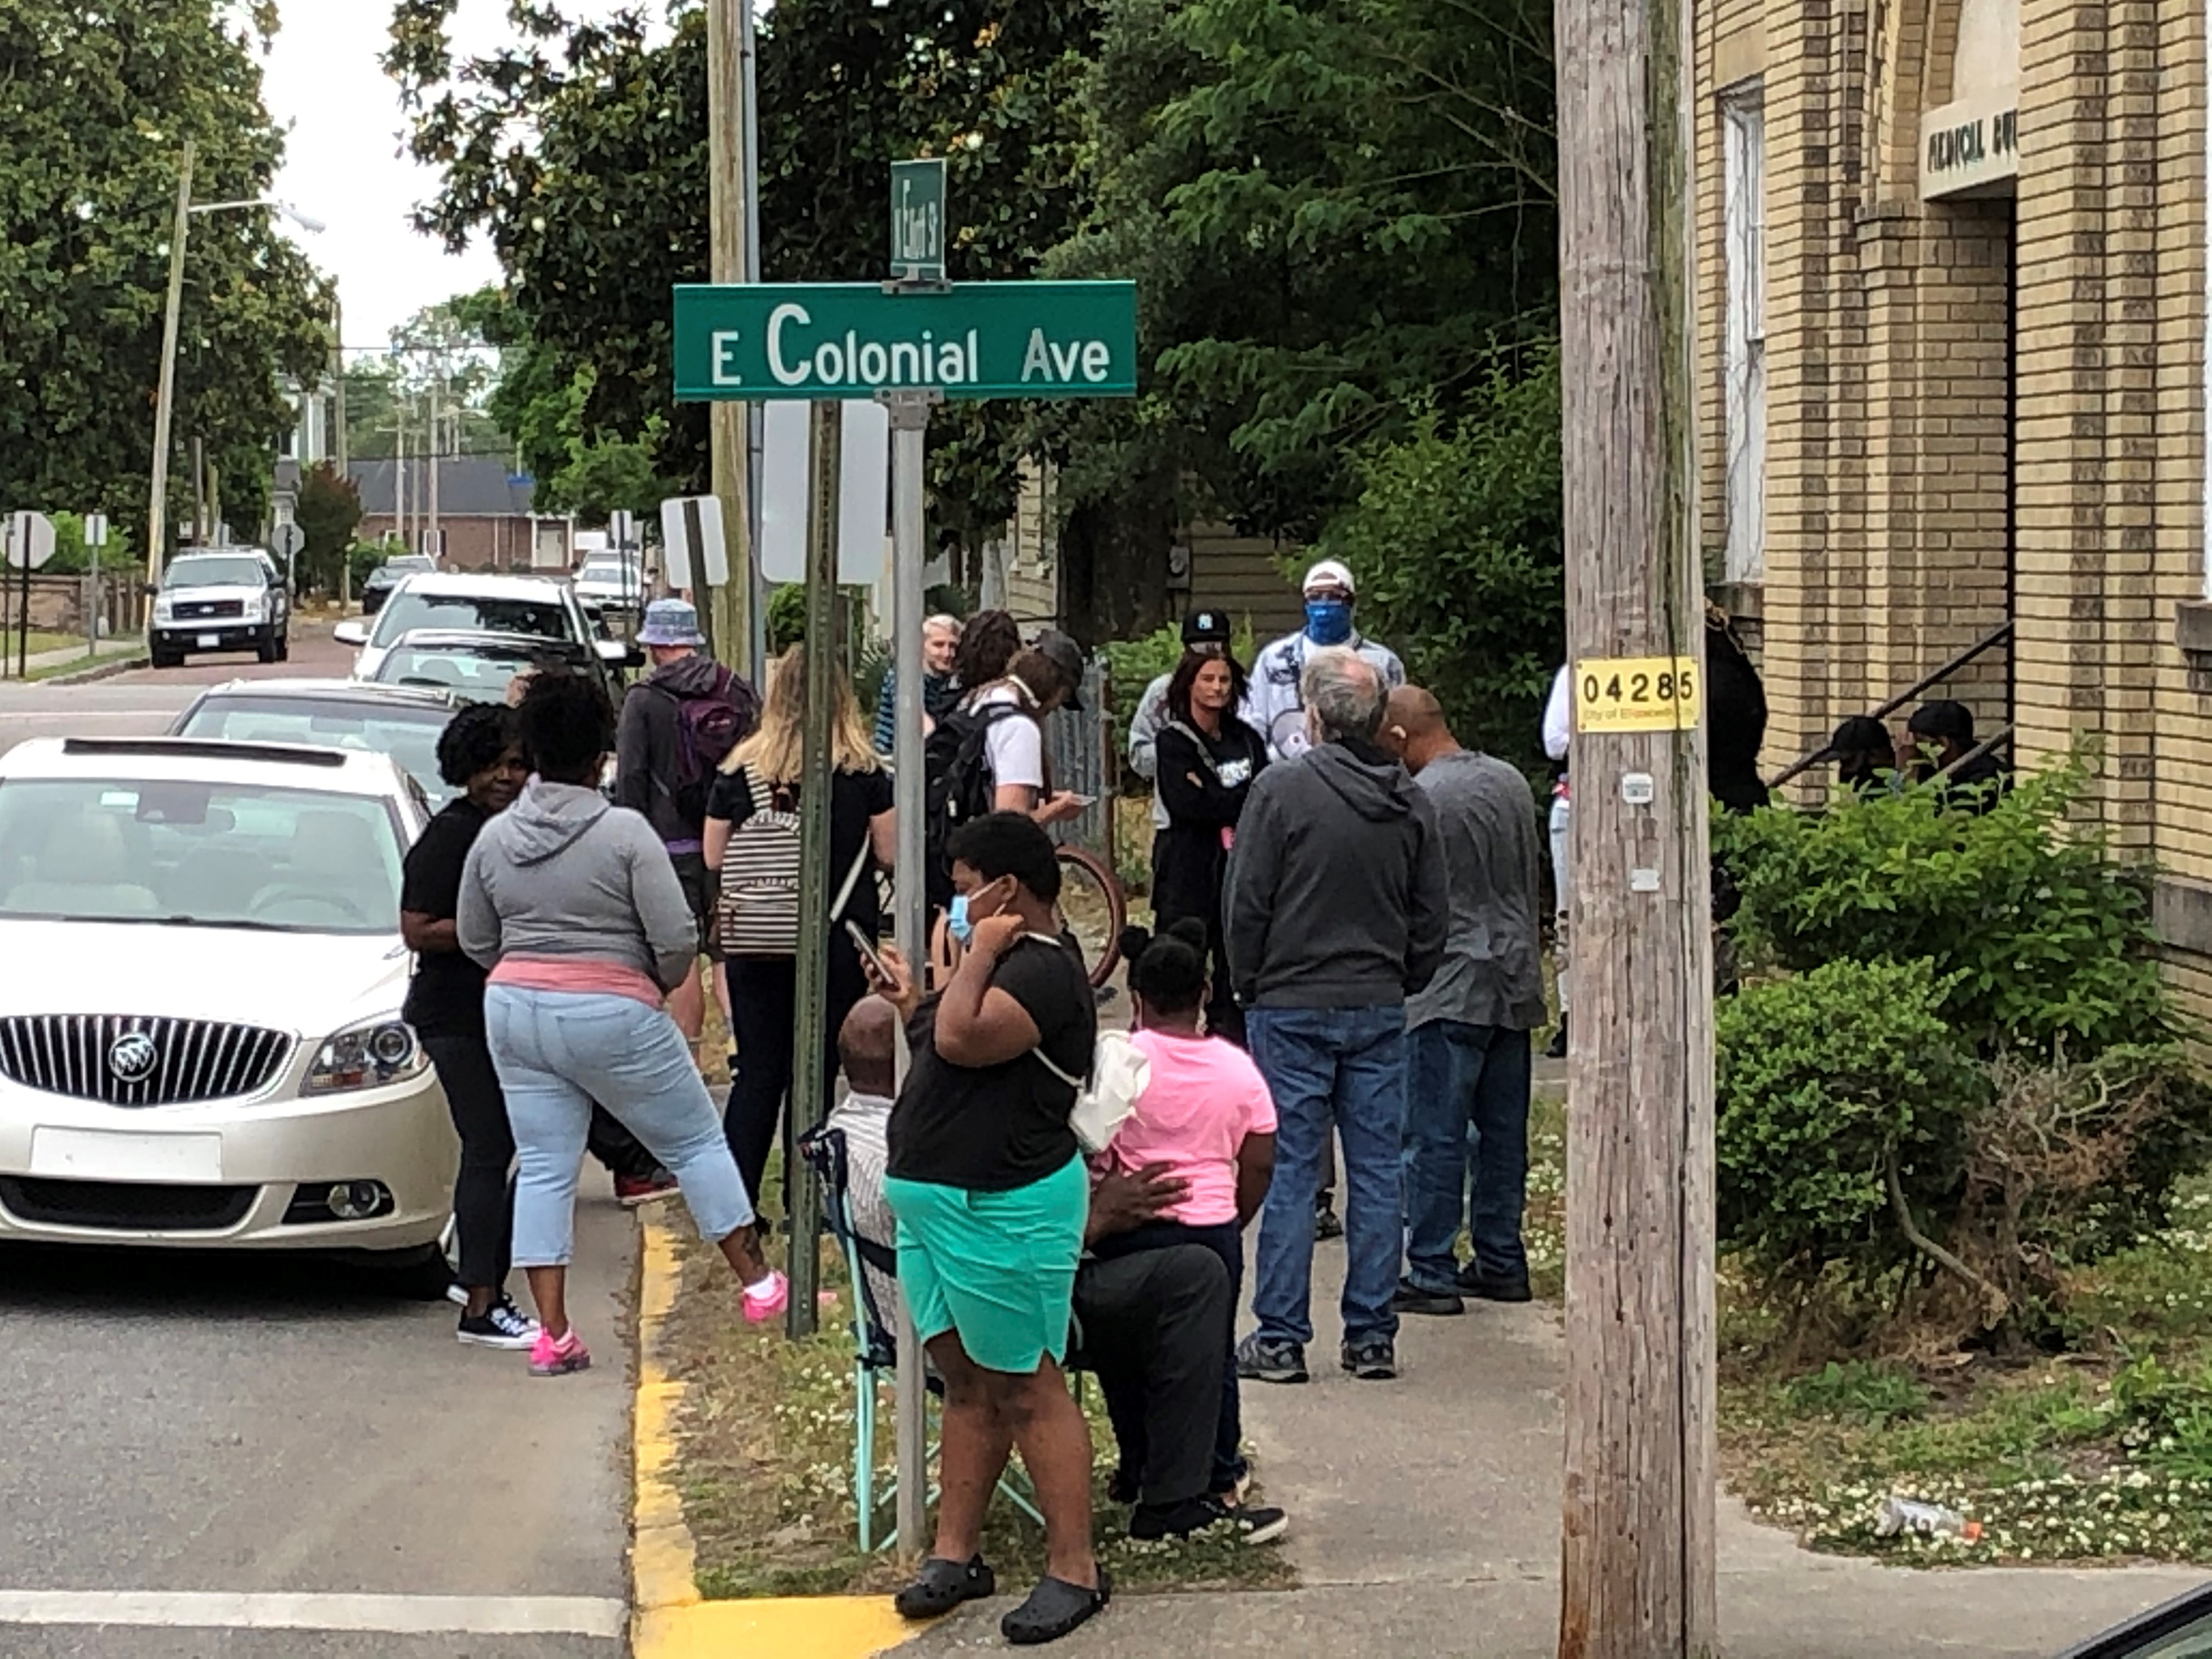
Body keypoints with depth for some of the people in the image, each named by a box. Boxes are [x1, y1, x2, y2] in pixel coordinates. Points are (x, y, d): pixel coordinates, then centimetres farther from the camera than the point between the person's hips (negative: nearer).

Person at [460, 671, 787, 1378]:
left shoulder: (494, 838, 3)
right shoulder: (626, 834, -12)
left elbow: (476, 941, 11)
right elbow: (677, 939, -14)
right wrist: (663, 983, 6)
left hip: (515, 1009, 4)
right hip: (612, 1016, -4)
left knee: (543, 1168, 8)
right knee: (697, 1142, 11)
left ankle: (553, 1333, 3)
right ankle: (759, 1285, 17)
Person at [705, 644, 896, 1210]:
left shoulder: (741, 769, -1)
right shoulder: (863, 771, -5)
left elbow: (714, 859, 3)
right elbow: (889, 854, -1)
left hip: (755, 946, 1)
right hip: (837, 945, -1)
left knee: (757, 1072, 8)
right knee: (817, 1073, 7)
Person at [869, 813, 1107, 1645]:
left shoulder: (1045, 972, -17)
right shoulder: (1003, 966, 16)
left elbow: (962, 1040, -31)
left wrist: (980, 950, -19)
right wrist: (912, 1005, 19)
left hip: (1005, 1212, -11)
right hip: (937, 1202, 11)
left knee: (1028, 1390, -6)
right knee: (966, 1382, 14)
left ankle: (1074, 1570, -1)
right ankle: (955, 1553, 21)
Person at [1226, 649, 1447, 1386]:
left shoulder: (1282, 789, -10)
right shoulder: (1412, 802, 4)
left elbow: (1246, 904, -7)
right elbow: (1432, 916, 9)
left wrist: (1250, 990, 5)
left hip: (1292, 1008, -4)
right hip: (1380, 1011, 4)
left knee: (1289, 1173, 0)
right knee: (1377, 1172, 7)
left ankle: (1281, 1338, 2)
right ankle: (1373, 1337, 10)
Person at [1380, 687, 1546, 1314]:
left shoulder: (1418, 800, -14)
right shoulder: (1511, 781, 9)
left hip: (1449, 988, -8)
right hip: (1516, 980, 8)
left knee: (1435, 1136, -3)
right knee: (1503, 1132, 12)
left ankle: (1433, 1274, -2)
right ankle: (1502, 1262, 18)